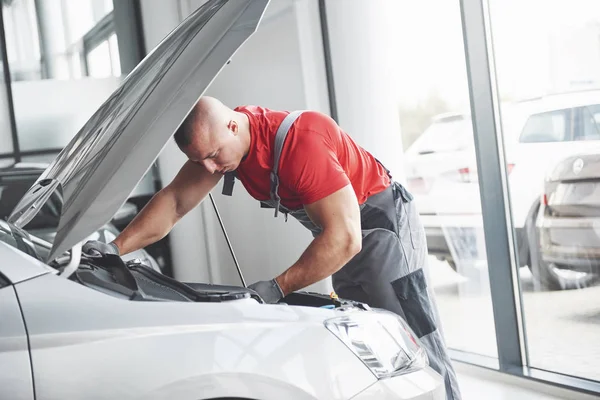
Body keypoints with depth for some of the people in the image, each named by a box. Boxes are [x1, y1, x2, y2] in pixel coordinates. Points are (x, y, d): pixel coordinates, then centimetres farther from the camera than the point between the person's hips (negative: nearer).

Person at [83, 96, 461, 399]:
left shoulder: (301, 142, -36)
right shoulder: (217, 138, -9)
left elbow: (345, 239, -36)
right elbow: (175, 201, -2)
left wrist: (277, 288, -34)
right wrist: (117, 247, -12)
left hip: (383, 220, -9)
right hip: (341, 231, 9)